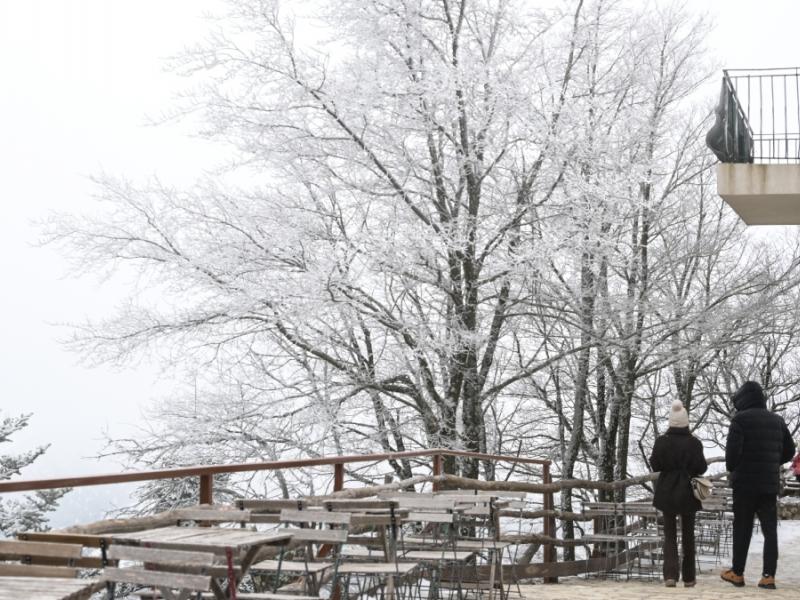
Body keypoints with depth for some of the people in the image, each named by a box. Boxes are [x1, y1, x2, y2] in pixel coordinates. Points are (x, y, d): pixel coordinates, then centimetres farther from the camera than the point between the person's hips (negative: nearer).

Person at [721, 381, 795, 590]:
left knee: (742, 529, 5)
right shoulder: (777, 420, 10)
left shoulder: (741, 419, -9)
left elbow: (733, 449, -17)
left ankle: (737, 573, 12)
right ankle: (768, 576, -1)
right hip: (770, 483, 4)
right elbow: (789, 451, 14)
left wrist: (731, 469, 0)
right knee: (770, 529, 5)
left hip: (745, 482, -4)